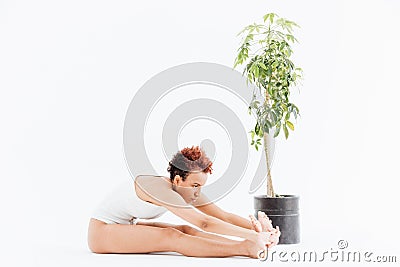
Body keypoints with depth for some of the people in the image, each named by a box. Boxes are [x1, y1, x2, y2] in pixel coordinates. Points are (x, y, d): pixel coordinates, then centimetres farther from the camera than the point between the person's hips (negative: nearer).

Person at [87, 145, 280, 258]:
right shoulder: (162, 189, -31)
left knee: (186, 231, -17)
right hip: (101, 233, -8)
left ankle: (255, 246, -29)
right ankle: (245, 249, -40)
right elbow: (204, 223, -37)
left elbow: (224, 216, -10)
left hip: (128, 227, 8)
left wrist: (257, 228, -25)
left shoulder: (186, 190, -5)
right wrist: (253, 235, -41)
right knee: (171, 237, -30)